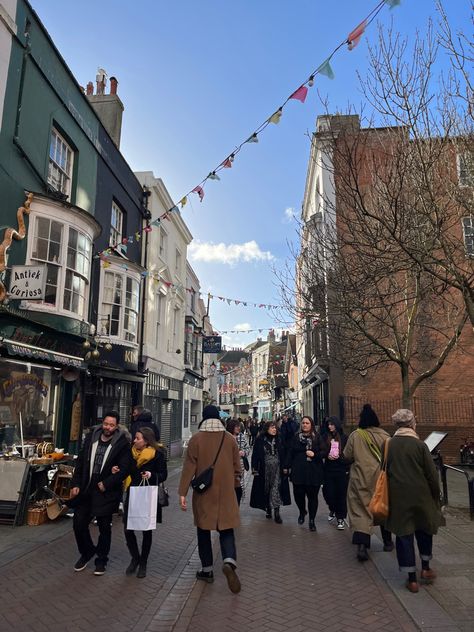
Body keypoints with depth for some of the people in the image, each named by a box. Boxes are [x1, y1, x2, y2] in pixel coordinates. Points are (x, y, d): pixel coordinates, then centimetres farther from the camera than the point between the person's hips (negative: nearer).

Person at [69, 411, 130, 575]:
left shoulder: (122, 443, -12)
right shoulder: (91, 437, 2)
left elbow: (123, 469, -14)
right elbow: (80, 461, 7)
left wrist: (106, 484, -16)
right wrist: (75, 484, 3)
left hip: (106, 492, -4)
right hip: (85, 490, 4)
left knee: (104, 528, 9)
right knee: (79, 523, 9)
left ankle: (101, 560, 30)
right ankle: (86, 552, 35)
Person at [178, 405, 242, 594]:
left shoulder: (196, 438, -8)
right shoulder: (230, 439, -1)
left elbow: (189, 467, -9)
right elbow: (237, 466, 6)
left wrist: (182, 492, -6)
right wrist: (234, 484, 22)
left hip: (204, 494, -1)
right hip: (226, 493, 1)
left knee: (204, 530, 14)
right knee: (226, 529, 9)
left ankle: (207, 569, 22)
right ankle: (229, 561, -15)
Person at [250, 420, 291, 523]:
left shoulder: (278, 440, 6)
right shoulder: (260, 440, -6)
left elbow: (282, 455, 8)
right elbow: (255, 455, -6)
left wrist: (284, 467, 2)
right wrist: (255, 469, -10)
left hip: (277, 469, 2)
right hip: (264, 469, -2)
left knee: (276, 490, -4)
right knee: (266, 490, 8)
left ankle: (276, 513, -1)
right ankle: (268, 510, 25)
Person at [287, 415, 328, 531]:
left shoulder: (317, 437, 0)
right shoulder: (296, 437, 6)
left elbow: (325, 451, -3)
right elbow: (290, 453, 8)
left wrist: (314, 454, -17)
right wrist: (289, 466, 4)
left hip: (314, 472, -2)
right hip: (298, 472, 2)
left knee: (312, 496, 2)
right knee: (298, 494, 2)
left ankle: (312, 521, 19)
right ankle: (302, 512, 33)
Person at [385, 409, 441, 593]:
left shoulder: (388, 445, -5)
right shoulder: (420, 445, -12)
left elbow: (385, 472, 1)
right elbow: (432, 474, -9)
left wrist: (389, 497, 12)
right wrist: (435, 495, 6)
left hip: (398, 498, 1)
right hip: (420, 497, -1)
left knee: (404, 535, 10)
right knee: (424, 531, 24)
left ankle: (412, 579, 15)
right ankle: (426, 569, 34)